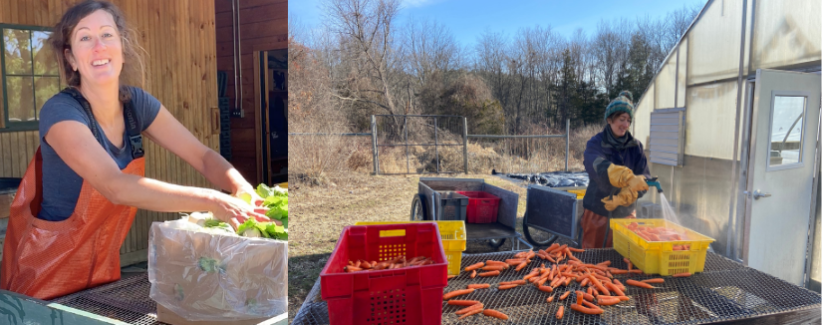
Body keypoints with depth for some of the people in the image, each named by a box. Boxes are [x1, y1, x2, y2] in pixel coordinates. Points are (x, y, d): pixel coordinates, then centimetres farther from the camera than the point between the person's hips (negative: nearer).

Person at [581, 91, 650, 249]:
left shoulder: (635, 146, 2)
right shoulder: (595, 144, -8)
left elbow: (644, 178, -9)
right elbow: (600, 168, -30)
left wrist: (623, 197, -26)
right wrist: (628, 178, -47)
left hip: (625, 213, 3)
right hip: (598, 214, -3)